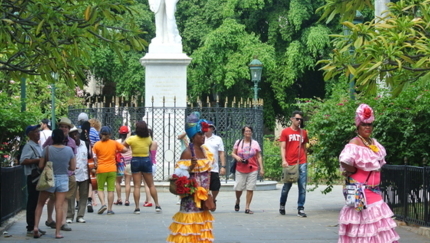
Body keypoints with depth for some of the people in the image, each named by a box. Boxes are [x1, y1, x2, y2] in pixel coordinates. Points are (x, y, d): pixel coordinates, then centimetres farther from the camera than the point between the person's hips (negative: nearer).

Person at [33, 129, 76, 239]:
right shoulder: (69, 150, -5)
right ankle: (57, 232, 1)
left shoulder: (47, 149, -9)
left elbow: (41, 165, -7)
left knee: (40, 204, 13)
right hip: (63, 179, 1)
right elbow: (73, 168, -1)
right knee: (59, 206, 2)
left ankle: (36, 226, 1)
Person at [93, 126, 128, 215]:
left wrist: (95, 165, 10)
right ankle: (109, 209, 2)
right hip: (112, 169, 1)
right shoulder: (114, 143, 0)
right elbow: (125, 150, -2)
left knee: (100, 188, 12)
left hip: (101, 169, -1)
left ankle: (103, 204, -10)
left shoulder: (97, 144, -2)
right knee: (111, 190, 3)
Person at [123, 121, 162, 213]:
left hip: (135, 161, -2)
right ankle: (157, 205, 10)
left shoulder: (132, 139, -11)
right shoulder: (148, 139, -3)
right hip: (146, 160, 2)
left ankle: (137, 207, -4)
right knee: (151, 185, 10)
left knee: (137, 186, 0)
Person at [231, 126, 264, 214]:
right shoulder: (238, 142, 7)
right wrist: (236, 157, -12)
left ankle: (247, 207, 2)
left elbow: (259, 157, 6)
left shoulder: (255, 143, 6)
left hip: (252, 170, 0)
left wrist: (261, 168, 0)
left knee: (250, 189, -4)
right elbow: (233, 153, 11)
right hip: (240, 170, 0)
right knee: (238, 188, 0)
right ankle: (237, 201, 31)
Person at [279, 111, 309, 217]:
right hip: (290, 164, -3)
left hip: (302, 164, 3)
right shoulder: (285, 132, 3)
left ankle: (300, 209, 0)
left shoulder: (303, 132, 13)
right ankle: (282, 206, 28)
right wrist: (284, 160, -14)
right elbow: (283, 147, -2)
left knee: (302, 187, -3)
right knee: (287, 186, 8)